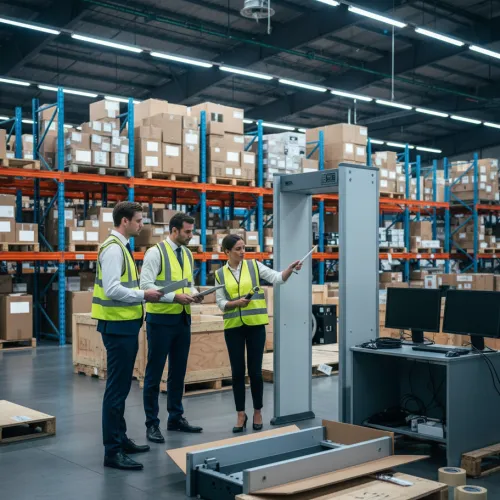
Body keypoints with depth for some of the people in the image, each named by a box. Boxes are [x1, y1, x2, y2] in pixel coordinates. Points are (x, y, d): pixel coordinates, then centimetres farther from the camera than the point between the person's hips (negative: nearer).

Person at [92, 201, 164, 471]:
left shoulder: (121, 247, 14)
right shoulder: (113, 248, -16)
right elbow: (111, 290, -25)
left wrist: (141, 295, 7)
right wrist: (144, 295, -17)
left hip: (125, 325, 10)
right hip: (118, 326, -10)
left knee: (121, 387, 17)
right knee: (116, 388, -5)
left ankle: (120, 439, 29)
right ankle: (112, 451, 1)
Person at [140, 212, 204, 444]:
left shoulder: (188, 254, 11)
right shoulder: (156, 252, -11)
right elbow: (146, 285, -18)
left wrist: (194, 293, -4)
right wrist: (174, 296, -24)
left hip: (183, 319, 7)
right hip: (161, 319, -7)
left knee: (178, 371, 15)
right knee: (155, 372, 2)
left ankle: (176, 418, 28)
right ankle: (152, 424, 12)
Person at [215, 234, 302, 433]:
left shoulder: (254, 266, 1)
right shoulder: (220, 274, 4)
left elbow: (277, 278, -9)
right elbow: (221, 303, 1)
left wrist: (290, 269, -27)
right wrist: (236, 303, -17)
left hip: (255, 325, -1)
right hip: (233, 327, 1)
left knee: (255, 371, 4)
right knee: (237, 371, 5)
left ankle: (257, 412, 20)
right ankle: (241, 414, 17)